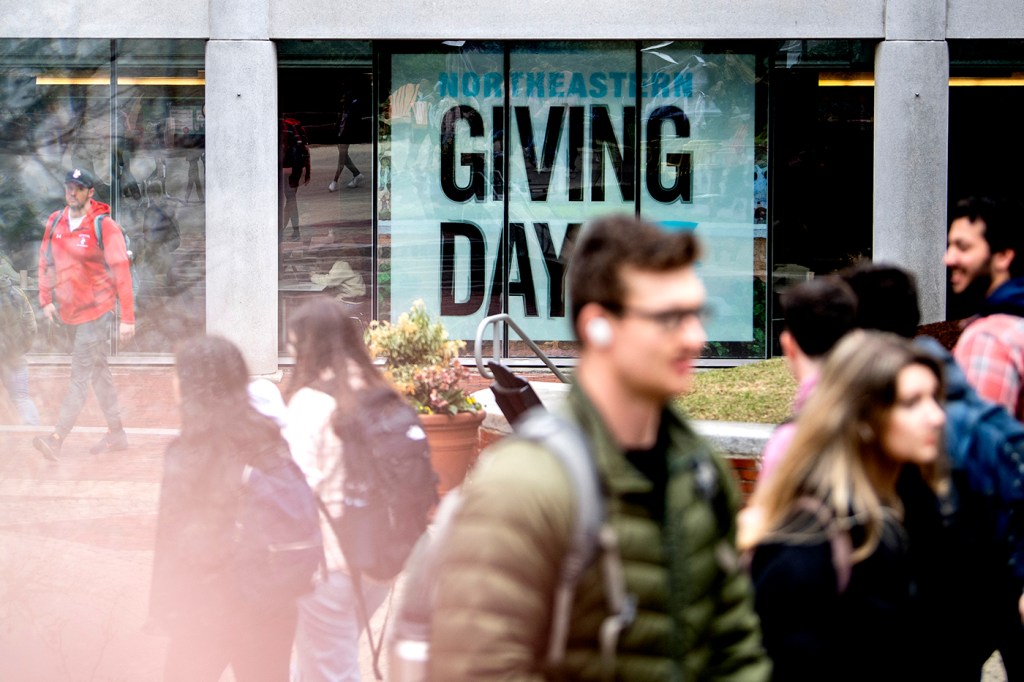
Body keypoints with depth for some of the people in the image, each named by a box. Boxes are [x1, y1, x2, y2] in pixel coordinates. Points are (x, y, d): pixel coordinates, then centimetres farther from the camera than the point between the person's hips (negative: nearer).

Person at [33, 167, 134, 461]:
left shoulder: (104, 226, -12)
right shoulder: (55, 222, 5)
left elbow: (121, 271, -12)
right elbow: (46, 261, 15)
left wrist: (127, 318, -14)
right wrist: (46, 300, 6)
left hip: (96, 308, -6)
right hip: (69, 308, 6)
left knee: (81, 373, -10)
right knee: (98, 370, 15)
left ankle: (57, 438, -17)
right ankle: (116, 432, 25)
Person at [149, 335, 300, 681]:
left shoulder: (187, 454, -16)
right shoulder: (271, 441, -3)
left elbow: (173, 542, -12)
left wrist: (162, 609, -4)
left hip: (208, 607, -4)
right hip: (273, 604, 4)